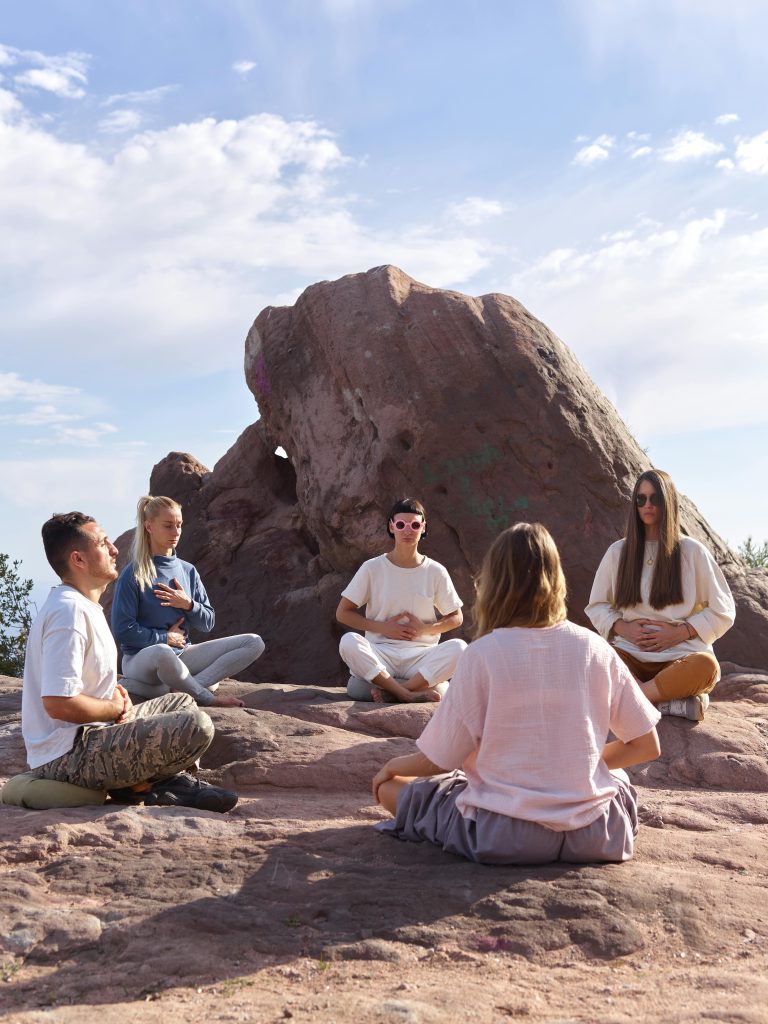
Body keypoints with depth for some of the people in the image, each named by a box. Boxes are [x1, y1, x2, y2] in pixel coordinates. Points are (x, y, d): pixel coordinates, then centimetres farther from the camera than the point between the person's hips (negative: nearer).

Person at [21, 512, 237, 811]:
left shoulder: (83, 605, 12)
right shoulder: (69, 611, -20)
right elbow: (58, 703, -29)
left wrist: (114, 693, 4)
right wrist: (116, 708, -12)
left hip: (87, 733, 11)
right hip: (67, 756, -11)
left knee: (181, 703, 24)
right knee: (196, 726, -25)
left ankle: (170, 779, 3)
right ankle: (137, 785, -3)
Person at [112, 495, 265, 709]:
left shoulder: (188, 571, 10)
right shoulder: (134, 574, -7)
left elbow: (207, 624, 11)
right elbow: (122, 631, -11)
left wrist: (188, 605, -8)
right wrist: (165, 638, -8)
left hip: (181, 654, 7)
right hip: (141, 658, -6)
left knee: (254, 643, -9)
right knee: (162, 653, -45)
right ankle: (208, 697, -17)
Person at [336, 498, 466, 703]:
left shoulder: (435, 572, 7)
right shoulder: (372, 568, 3)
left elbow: (456, 618, 14)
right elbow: (343, 613, 4)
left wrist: (425, 629, -4)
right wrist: (382, 628, -6)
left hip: (421, 656, 1)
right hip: (380, 654, -1)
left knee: (459, 648, -29)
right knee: (349, 642, -33)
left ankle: (390, 690, -27)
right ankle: (410, 693, -31)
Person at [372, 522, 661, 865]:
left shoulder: (482, 654, -14)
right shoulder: (595, 648, -6)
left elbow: (437, 761, -7)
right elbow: (647, 745, 1)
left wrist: (392, 766, 14)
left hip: (503, 838, -1)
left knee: (391, 786, 14)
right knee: (617, 778, 34)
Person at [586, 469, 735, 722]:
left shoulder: (692, 551, 4)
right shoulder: (618, 552, 10)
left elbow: (723, 611, 7)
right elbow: (596, 606, 16)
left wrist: (680, 633, -8)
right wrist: (623, 628, -5)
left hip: (680, 657, -1)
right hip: (631, 655, 1)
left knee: (706, 666, -37)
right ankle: (673, 701, -29)